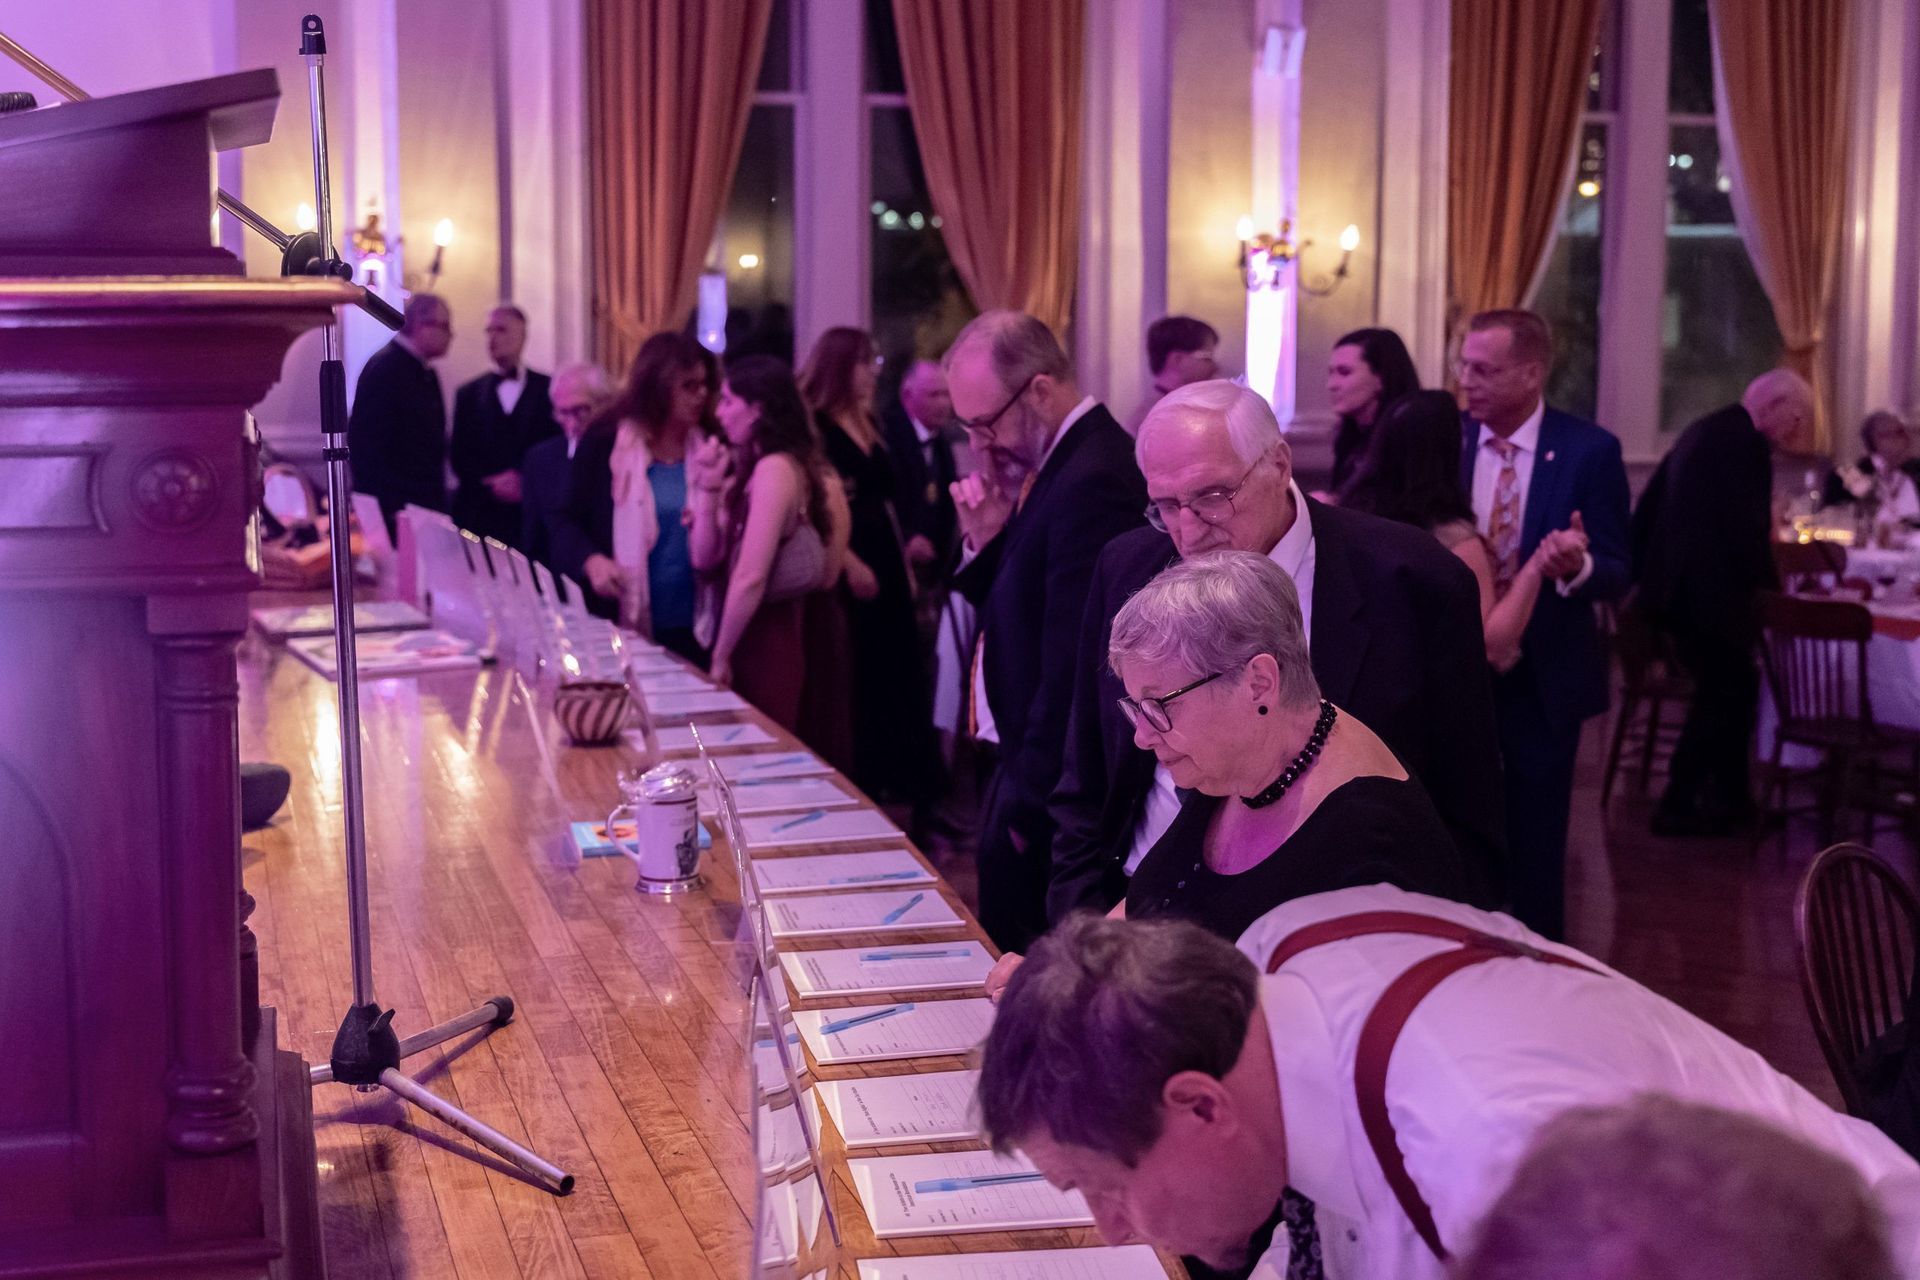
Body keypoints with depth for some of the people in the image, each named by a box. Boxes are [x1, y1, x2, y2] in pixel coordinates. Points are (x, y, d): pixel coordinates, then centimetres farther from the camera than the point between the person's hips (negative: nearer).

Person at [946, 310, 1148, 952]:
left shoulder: (1092, 483, -21)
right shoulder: (1059, 460, 11)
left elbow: (1074, 667, -23)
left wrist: (1024, 800, -15)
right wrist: (987, 541, -1)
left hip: (1050, 802, -10)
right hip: (1022, 765, 10)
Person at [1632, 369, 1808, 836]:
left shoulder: (1704, 430, 14)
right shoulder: (1747, 442, -16)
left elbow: (1648, 506, 18)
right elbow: (1748, 529, -21)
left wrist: (1643, 573, 23)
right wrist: (1770, 584, -8)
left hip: (1677, 586, 10)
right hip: (1709, 594, -10)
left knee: (1731, 690, 18)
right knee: (1723, 695, 2)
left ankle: (1730, 797, 25)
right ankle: (1677, 805, 5)